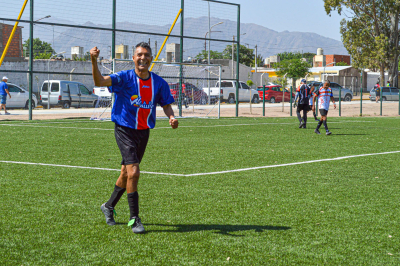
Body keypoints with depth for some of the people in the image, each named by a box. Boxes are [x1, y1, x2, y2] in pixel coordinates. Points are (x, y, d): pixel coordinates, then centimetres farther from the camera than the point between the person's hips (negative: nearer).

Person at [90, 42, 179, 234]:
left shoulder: (159, 83, 1)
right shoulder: (125, 78, -12)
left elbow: (166, 105, 12)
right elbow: (99, 81, -26)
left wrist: (171, 117, -10)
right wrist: (94, 61, -43)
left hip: (144, 131, 5)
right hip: (125, 130, -5)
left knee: (126, 173, 15)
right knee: (133, 172, -17)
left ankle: (109, 206, 38)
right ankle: (134, 218, -7)